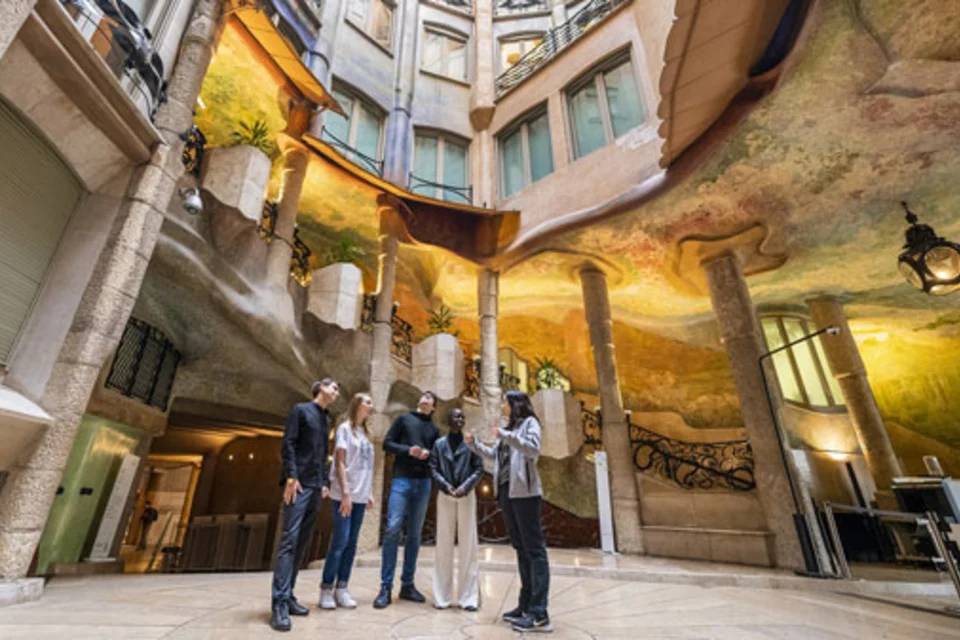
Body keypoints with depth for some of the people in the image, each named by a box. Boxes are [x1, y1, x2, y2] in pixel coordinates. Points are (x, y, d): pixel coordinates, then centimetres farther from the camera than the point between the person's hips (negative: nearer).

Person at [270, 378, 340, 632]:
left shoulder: (326, 420, 20)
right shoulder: (300, 410, 1)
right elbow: (287, 444, -8)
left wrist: (324, 482, 11)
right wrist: (291, 476, -16)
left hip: (315, 486, 7)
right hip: (299, 483, -7)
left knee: (302, 542, 7)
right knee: (289, 540, -10)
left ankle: (288, 596, 14)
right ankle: (279, 604, -8)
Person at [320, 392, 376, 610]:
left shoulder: (364, 432, 14)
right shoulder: (345, 428, -5)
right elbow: (340, 463, -10)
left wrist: (369, 493, 12)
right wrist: (345, 493, -15)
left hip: (360, 496, 6)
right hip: (344, 495, -6)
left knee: (351, 544, 8)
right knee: (340, 542, -5)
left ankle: (341, 588, 16)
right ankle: (326, 589, 9)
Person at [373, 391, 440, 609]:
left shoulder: (434, 429, 15)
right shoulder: (404, 419, 8)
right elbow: (387, 443, 2)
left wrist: (429, 454, -7)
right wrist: (408, 450, -13)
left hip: (424, 483, 3)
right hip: (402, 480, -3)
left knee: (414, 534, 7)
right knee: (393, 530, -10)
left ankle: (407, 584, 17)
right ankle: (385, 587, -1)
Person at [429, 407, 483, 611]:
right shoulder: (439, 444, 6)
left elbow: (479, 469, -2)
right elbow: (434, 469, 0)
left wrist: (465, 487, -15)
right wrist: (447, 487, -14)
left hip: (466, 496, -1)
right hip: (445, 496, 1)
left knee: (468, 544, 0)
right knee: (444, 544, 4)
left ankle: (469, 596, 7)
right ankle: (442, 595, 13)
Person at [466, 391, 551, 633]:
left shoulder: (529, 422, -1)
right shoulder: (507, 428, 19)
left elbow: (534, 449, -17)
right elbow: (493, 454, 23)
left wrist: (507, 435, -21)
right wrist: (473, 443, 15)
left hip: (525, 492, -7)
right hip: (507, 492, 7)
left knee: (534, 549, -6)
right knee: (521, 549, 10)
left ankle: (539, 613, -5)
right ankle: (526, 606, 17)